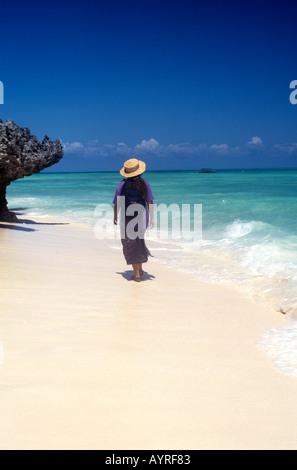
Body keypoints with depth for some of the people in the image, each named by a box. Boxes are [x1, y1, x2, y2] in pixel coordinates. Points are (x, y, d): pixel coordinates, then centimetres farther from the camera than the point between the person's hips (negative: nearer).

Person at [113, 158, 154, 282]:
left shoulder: (122, 184, -6)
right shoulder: (144, 183, -2)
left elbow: (117, 203, -3)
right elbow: (150, 202, -2)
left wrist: (115, 217, 12)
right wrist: (152, 218, 3)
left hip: (127, 216, -3)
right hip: (142, 215, 3)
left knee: (130, 244, 5)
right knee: (139, 240, 24)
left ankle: (137, 275, 5)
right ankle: (140, 269, 29)